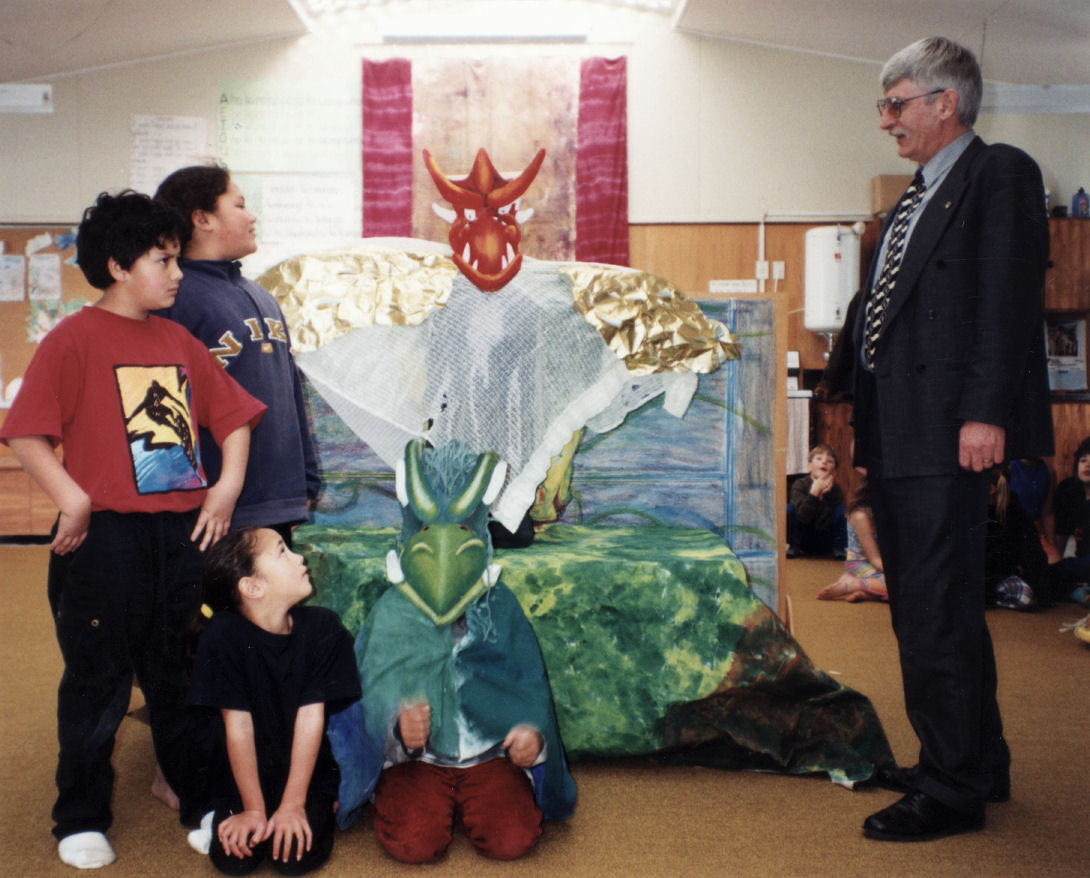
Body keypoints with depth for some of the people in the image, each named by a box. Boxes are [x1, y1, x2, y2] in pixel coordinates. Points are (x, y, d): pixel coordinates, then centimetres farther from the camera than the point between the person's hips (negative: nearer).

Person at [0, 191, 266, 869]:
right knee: (99, 681, 8)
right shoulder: (75, 339, -6)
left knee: (180, 678, 15)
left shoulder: (180, 341, 11)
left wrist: (227, 485, 5)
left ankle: (202, 802, 28)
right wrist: (72, 499, -19)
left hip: (184, 533, 5)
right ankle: (81, 819, 25)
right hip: (105, 538, -5)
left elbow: (233, 417, 17)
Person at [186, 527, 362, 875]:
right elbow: (238, 725, -16)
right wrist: (253, 809, -13)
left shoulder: (322, 627, -12)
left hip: (308, 773, 0)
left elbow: (311, 717, -14)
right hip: (245, 778, 0)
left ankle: (322, 810, 15)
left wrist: (292, 804, -15)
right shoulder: (223, 635, -16)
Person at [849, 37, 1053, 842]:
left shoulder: (1001, 174, -4)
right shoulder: (917, 199, 23)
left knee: (938, 615, -6)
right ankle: (976, 764, 30)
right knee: (923, 610, 16)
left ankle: (954, 790, 6)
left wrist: (985, 413, -22)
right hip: (897, 439, 10)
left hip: (947, 436, -10)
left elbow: (1009, 300, -14)